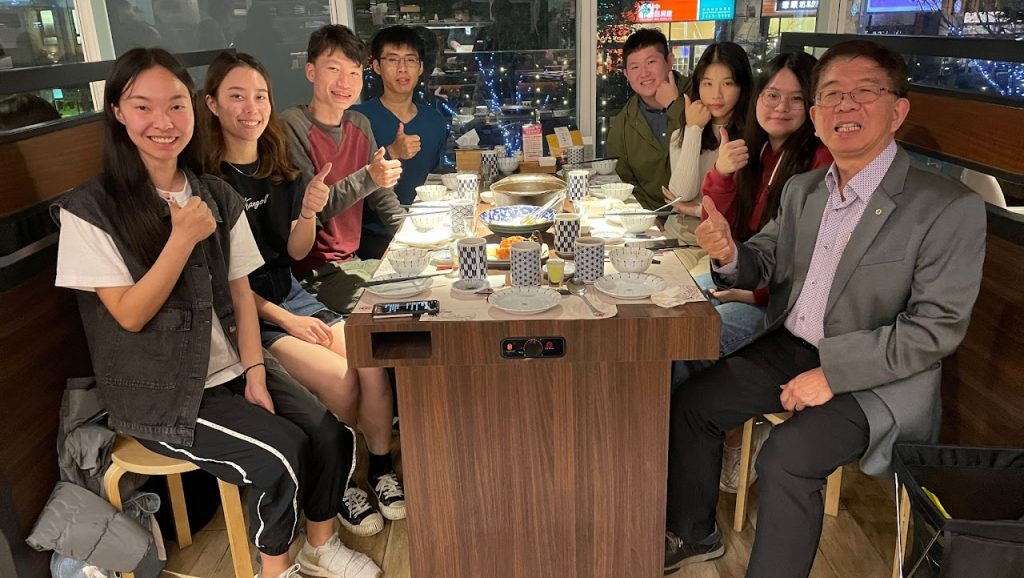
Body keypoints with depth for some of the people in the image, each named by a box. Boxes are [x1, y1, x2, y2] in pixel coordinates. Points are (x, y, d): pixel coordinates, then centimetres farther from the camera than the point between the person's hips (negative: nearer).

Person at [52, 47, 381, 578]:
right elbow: (130, 315, -13)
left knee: (333, 439, -11)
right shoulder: (90, 210, -11)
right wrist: (184, 237, -22)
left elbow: (240, 293, 4)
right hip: (159, 393, -5)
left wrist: (256, 374, -7)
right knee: (281, 454, -21)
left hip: (232, 368, 5)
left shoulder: (218, 196, 4)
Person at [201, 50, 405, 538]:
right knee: (341, 380, -21)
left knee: (374, 366, -17)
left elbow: (294, 252, 6)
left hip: (291, 295, 6)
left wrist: (308, 213, -15)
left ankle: (381, 470, 4)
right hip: (241, 312, -5)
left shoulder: (279, 169, 7)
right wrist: (284, 319, -14)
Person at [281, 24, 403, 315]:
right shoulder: (291, 127, -13)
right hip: (313, 274, -7)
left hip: (352, 262, 7)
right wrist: (367, 178, -30)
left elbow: (383, 198, 14)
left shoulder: (360, 125, 9)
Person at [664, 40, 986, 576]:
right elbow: (766, 261, 9)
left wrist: (834, 372, -23)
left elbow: (937, 328, -17)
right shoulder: (802, 189, 4)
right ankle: (693, 533, 23)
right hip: (790, 347, 7)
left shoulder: (950, 208, -16)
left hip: (876, 377, -6)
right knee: (689, 402, 2)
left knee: (786, 457, -27)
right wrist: (729, 254, -15)